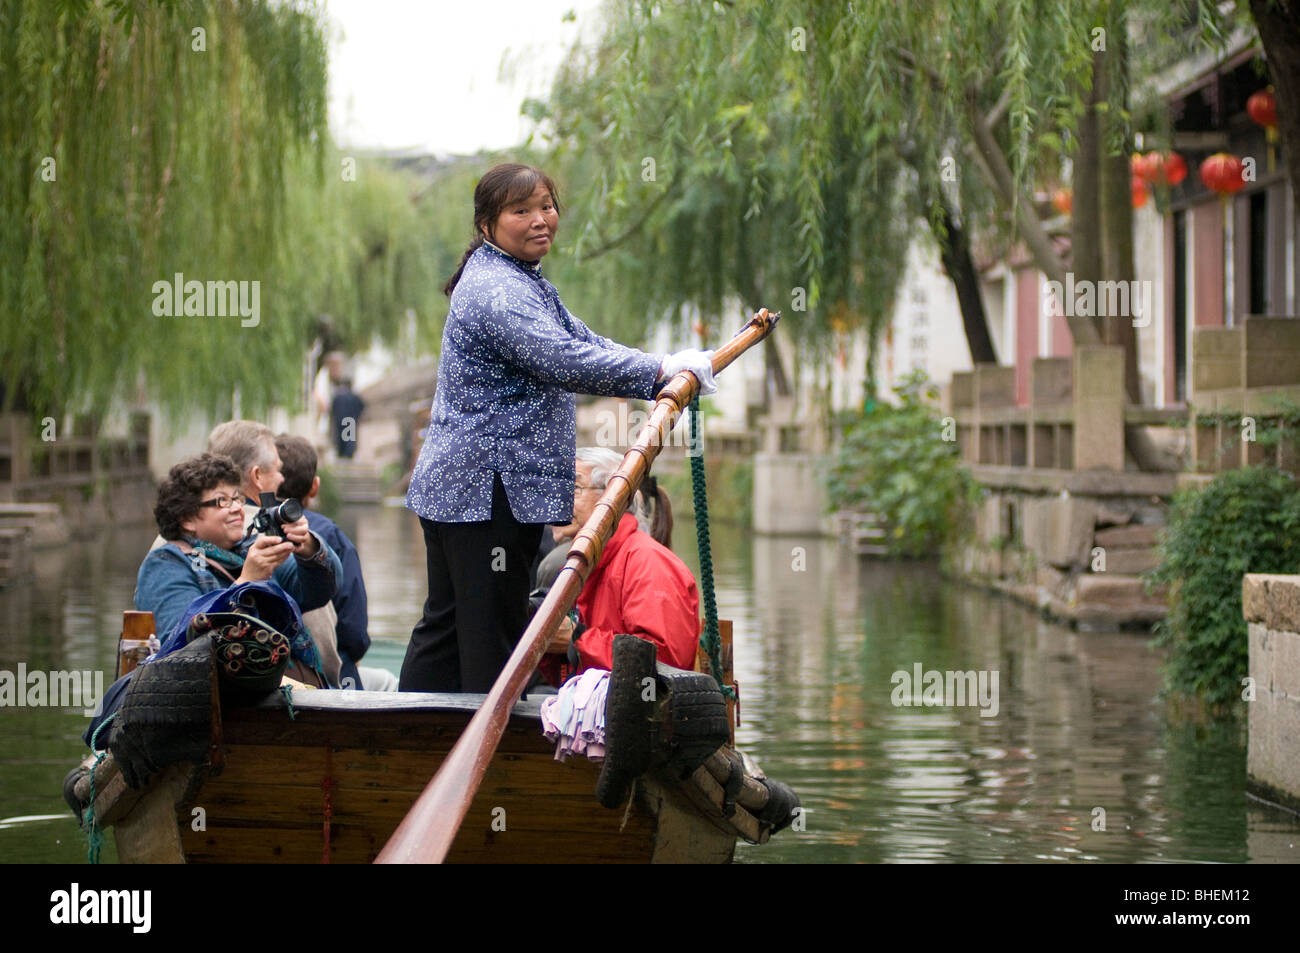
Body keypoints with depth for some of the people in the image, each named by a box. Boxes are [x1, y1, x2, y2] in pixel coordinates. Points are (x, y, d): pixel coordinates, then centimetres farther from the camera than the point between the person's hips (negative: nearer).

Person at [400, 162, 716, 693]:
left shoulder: (522, 280, 18)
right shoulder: (496, 290, -17)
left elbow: (580, 341, 17)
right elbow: (563, 360, -29)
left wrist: (666, 380, 4)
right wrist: (660, 370, -24)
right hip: (486, 490, -11)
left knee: (446, 625, 15)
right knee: (492, 633, -6)